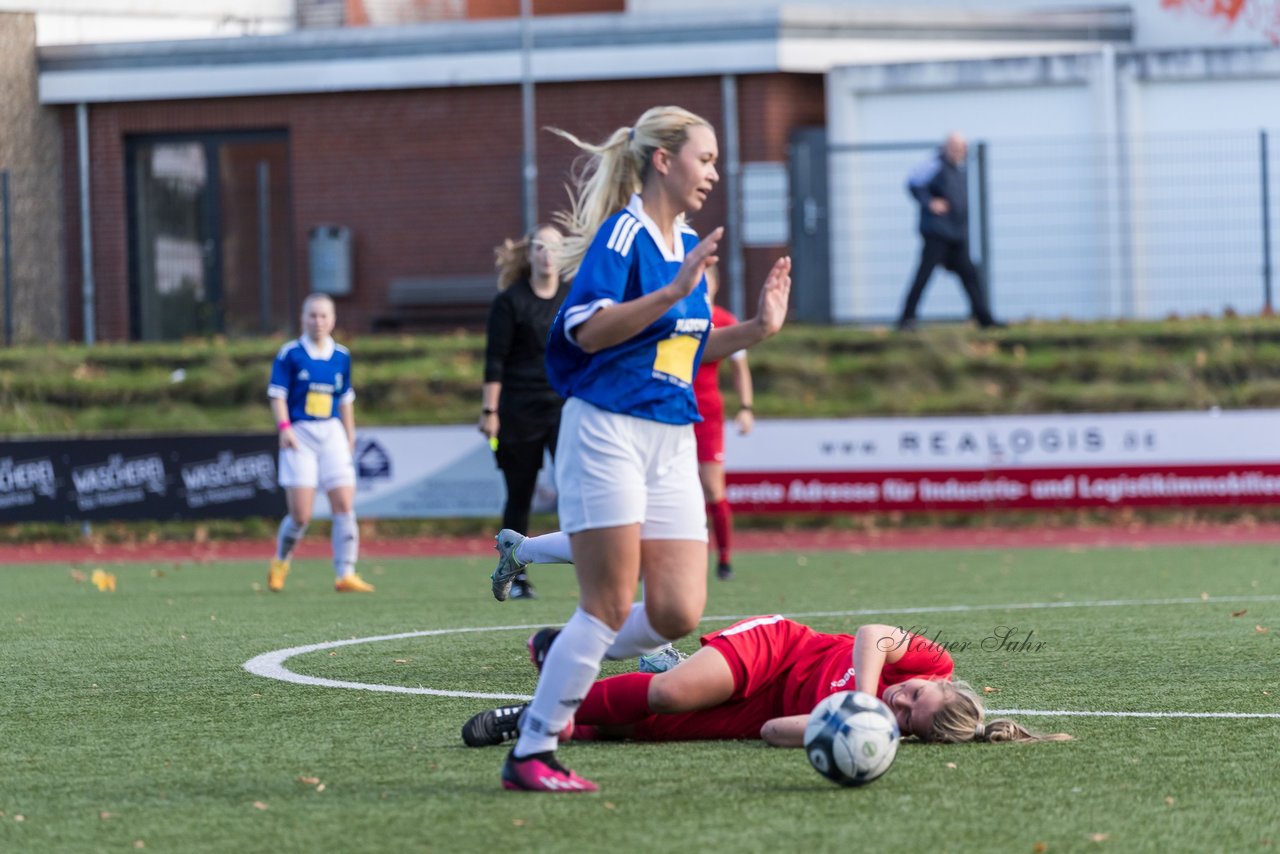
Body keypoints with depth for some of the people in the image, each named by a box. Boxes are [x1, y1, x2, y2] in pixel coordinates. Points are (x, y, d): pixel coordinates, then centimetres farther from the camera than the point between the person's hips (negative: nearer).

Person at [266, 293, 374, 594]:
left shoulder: (341, 357, 10)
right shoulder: (290, 354, -2)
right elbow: (277, 394, -3)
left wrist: (350, 439, 16)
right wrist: (284, 427, -16)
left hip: (332, 434, 4)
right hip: (300, 435, -4)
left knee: (345, 506, -7)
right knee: (301, 515, -7)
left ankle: (345, 574, -4)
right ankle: (280, 563, 19)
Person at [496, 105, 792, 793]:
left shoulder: (690, 244, 17)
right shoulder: (623, 231, -9)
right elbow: (586, 330, -19)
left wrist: (756, 329, 11)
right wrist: (675, 290, -25)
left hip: (672, 443, 8)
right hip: (608, 430, -8)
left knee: (677, 613, -2)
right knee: (611, 606, -9)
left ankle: (564, 665, 22)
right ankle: (530, 755, -2)